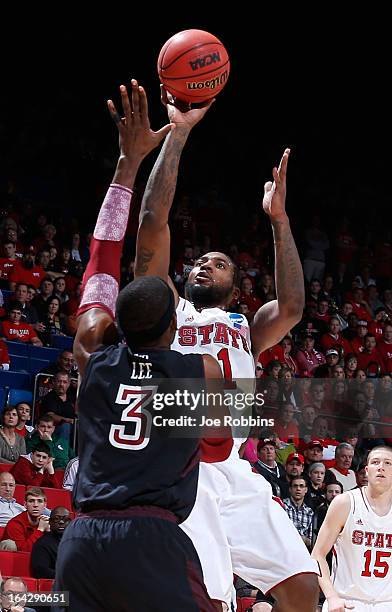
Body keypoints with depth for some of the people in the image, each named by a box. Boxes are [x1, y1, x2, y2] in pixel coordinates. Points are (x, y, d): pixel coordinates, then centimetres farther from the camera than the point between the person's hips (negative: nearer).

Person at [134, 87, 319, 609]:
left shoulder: (246, 330, 27)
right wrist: (177, 135, 5)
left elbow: (291, 307, 5)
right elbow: (153, 224, 6)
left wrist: (279, 218, 4)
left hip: (235, 472, 4)